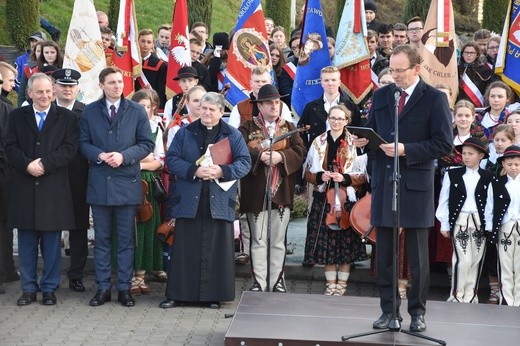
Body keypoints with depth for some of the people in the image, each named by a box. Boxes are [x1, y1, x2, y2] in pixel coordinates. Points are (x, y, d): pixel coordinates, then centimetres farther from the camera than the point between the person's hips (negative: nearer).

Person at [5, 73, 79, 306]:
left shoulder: (67, 117, 3)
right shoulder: (17, 116, 9)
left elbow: (70, 148, -6)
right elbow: (11, 147, 1)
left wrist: (45, 163, -16)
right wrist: (28, 165, -16)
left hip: (54, 189, -2)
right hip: (24, 189, 2)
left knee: (52, 242, 4)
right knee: (26, 242, 7)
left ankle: (49, 288, 13)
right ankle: (29, 288, 15)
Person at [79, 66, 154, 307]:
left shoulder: (137, 111, 3)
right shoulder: (90, 112, 7)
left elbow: (147, 144, 1)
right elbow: (83, 143, 6)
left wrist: (124, 156, -14)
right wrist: (99, 155, -13)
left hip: (127, 183, -1)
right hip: (99, 184, 1)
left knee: (126, 240, 4)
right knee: (101, 239, 7)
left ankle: (124, 288, 11)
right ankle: (103, 288, 14)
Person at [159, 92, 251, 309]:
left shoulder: (233, 135, 8)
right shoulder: (185, 133, 9)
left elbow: (245, 162, 1)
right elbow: (171, 159, 2)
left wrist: (222, 171, -15)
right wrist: (193, 171, -14)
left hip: (219, 203, 0)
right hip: (189, 201, 0)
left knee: (217, 249, 2)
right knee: (185, 249, 2)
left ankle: (214, 295, 10)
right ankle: (177, 294, 8)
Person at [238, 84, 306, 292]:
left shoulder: (289, 128, 12)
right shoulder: (247, 128, 4)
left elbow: (300, 152, -1)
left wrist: (281, 156, -17)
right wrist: (260, 155, -25)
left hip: (282, 191, 2)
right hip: (256, 190, -2)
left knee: (278, 241, 8)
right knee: (258, 240, 3)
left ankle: (277, 281, 15)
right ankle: (259, 282, 8)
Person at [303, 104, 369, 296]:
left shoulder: (355, 143, 0)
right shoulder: (318, 143, 8)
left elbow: (363, 176, -1)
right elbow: (308, 173, 11)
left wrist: (345, 178, -16)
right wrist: (320, 176, -9)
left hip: (347, 199, -2)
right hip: (324, 199, 2)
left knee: (347, 241, 0)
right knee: (326, 241, 2)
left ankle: (342, 282, 11)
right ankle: (331, 282, 12)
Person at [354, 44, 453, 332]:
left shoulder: (434, 99, -3)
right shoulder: (380, 96, 11)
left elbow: (443, 144, -9)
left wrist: (405, 150, -18)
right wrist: (364, 140, -5)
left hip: (415, 184, -4)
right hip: (383, 181, 4)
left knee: (417, 254, 3)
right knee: (384, 253, 7)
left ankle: (417, 311, 13)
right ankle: (388, 310, 16)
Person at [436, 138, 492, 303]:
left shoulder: (487, 177, 5)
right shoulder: (452, 175, 2)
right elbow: (444, 201, 4)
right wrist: (444, 224, 2)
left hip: (480, 222, 2)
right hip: (460, 221, -2)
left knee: (476, 260, 5)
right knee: (463, 260, -8)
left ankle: (471, 295, 15)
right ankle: (457, 295, 3)